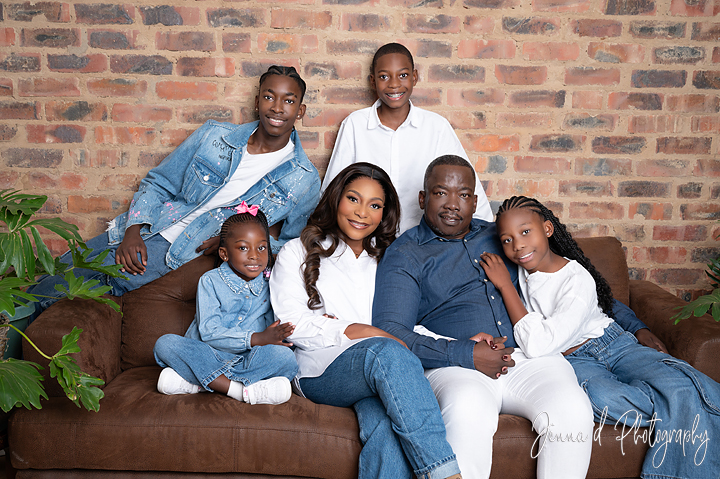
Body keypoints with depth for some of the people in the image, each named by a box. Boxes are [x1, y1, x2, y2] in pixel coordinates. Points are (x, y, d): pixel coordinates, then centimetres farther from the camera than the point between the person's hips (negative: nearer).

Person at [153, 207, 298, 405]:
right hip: (208, 356, -1)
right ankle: (240, 390, -35)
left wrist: (275, 336, -19)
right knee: (165, 343, -26)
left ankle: (195, 382, -28)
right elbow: (209, 332, -13)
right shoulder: (210, 281, -1)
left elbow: (273, 333, 7)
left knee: (285, 357, -28)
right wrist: (257, 339, -23)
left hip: (248, 361, 2)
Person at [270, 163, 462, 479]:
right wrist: (352, 331, -9)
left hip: (380, 372, 3)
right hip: (320, 370, -2)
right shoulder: (297, 253, 18)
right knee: (387, 352, -37)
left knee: (387, 425, -36)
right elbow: (291, 323, 2)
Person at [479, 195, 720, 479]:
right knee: (602, 398, -36)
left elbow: (537, 345, -27)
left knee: (682, 387, -31)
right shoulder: (514, 268, -2)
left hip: (613, 346, -2)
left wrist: (505, 286, -22)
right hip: (572, 362, 2)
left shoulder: (579, 281, -17)